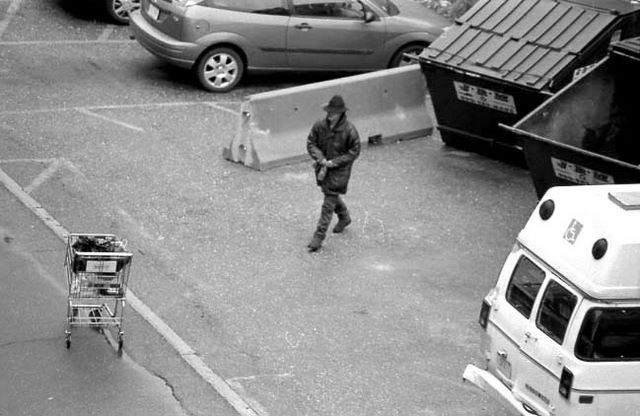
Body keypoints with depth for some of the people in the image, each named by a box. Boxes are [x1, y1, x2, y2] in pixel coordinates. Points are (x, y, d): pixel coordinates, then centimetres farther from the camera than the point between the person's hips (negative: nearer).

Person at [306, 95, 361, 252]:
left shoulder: (349, 130, -20)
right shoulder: (320, 125, -10)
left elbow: (354, 152, -12)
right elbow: (311, 143, -3)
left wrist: (333, 162, -19)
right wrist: (321, 159, -20)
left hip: (339, 170, -5)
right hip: (322, 167, 5)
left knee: (329, 202, -5)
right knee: (332, 195, 25)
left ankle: (319, 236, 0)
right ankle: (344, 218, 53)